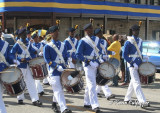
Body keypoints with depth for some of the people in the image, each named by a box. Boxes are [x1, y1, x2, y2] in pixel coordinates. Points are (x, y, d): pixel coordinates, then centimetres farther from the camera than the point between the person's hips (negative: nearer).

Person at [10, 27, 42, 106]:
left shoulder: (28, 43, 9)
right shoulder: (17, 44, -8)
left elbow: (32, 51, 18)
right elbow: (12, 54, -12)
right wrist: (20, 59, -21)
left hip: (28, 65, 5)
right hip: (20, 66, -5)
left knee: (31, 82, 0)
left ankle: (35, 100, 0)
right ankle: (20, 99, 23)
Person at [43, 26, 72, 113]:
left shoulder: (63, 45, 13)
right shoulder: (47, 46, -3)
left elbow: (66, 57, 18)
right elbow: (47, 59, -8)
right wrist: (57, 66, -18)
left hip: (62, 70, 5)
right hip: (53, 71, -5)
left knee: (57, 89, 15)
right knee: (58, 91, -11)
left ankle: (54, 104, 35)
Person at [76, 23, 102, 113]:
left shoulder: (97, 39, 10)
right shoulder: (83, 41, -8)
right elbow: (78, 54, -11)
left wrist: (99, 62, 5)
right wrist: (89, 62, -18)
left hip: (96, 64, 6)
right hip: (88, 65, -6)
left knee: (89, 85, 15)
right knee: (92, 85, -11)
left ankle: (87, 103, 26)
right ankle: (95, 105, -11)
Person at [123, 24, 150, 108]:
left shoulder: (140, 41, 12)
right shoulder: (128, 42, -9)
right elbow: (125, 55, -10)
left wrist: (144, 57, 2)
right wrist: (133, 63, -18)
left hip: (139, 64, 7)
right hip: (132, 65, -7)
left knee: (133, 82, 15)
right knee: (137, 83, -12)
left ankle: (127, 98, 28)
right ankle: (142, 102, -19)